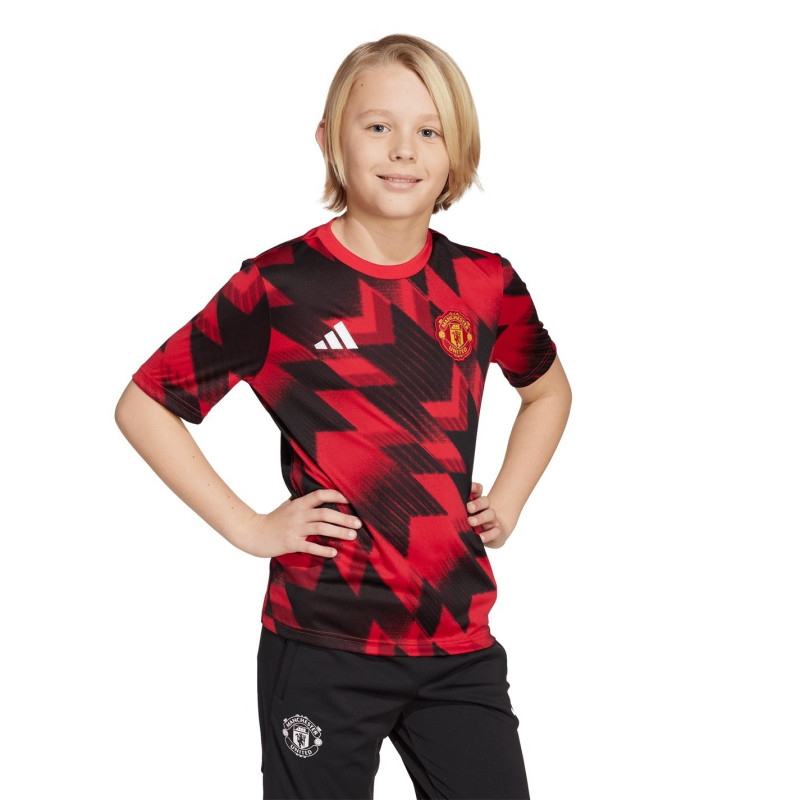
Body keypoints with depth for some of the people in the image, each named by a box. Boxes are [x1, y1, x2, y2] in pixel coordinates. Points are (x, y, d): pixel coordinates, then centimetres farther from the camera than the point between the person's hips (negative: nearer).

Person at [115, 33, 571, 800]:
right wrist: (246, 527, -6)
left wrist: (507, 501, 10)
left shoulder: (484, 284, 4)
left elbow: (548, 389, 24)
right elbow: (142, 406, -1)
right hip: (323, 646, -3)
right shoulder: (278, 286, -8)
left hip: (459, 639, 3)